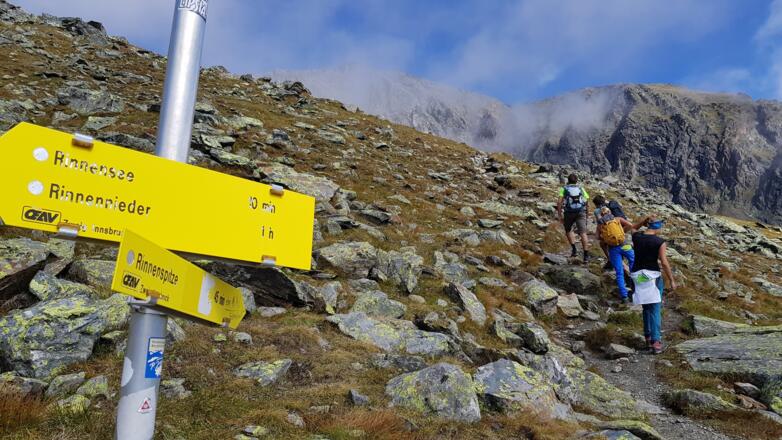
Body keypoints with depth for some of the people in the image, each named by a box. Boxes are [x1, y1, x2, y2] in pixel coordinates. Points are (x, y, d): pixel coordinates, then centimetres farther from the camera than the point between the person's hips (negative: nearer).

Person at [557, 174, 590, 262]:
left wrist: (560, 215, 2)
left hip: (569, 212, -1)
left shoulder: (564, 189, 12)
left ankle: (574, 249, 9)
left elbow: (559, 202, -1)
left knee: (568, 230, 22)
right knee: (583, 233, -3)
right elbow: (587, 200, 9)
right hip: (581, 211, 1)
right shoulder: (581, 188, 18)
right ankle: (586, 255, -9)